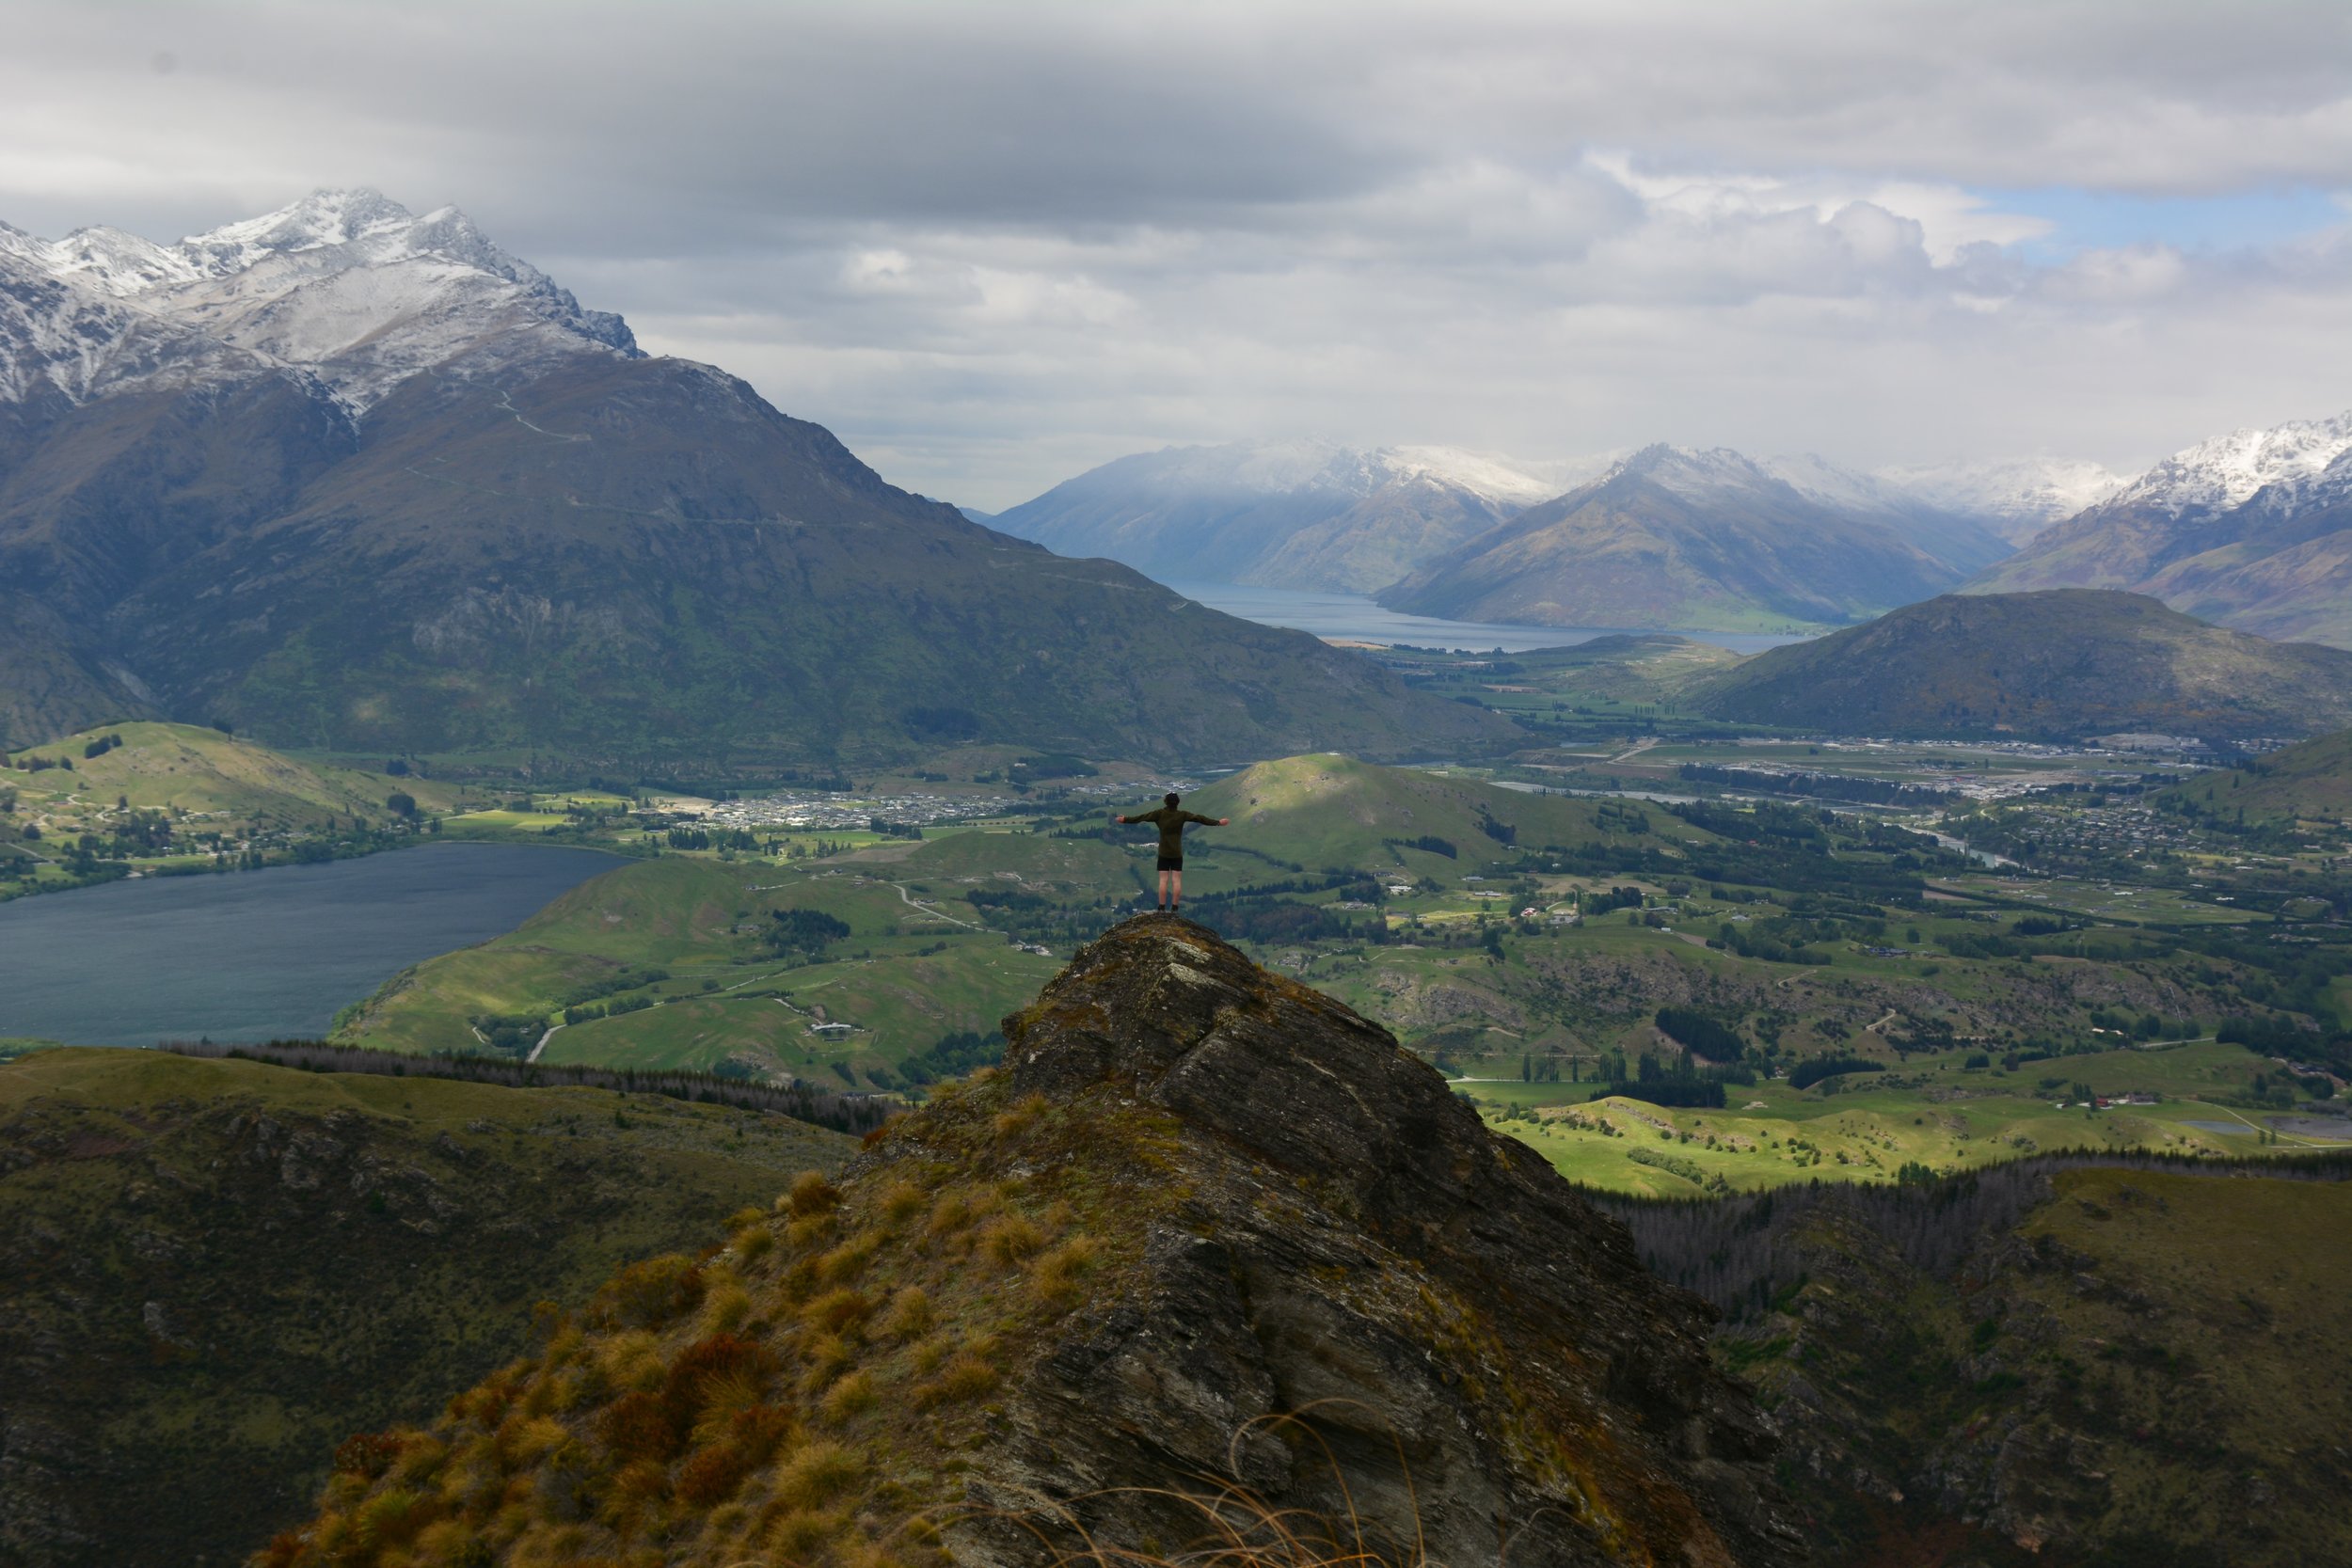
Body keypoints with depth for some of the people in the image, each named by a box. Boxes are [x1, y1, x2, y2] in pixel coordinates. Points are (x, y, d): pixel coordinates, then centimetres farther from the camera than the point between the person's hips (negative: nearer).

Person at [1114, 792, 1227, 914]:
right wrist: (1218, 822, -4)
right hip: (1177, 853, 0)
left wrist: (1125, 820, 7)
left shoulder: (1160, 814, -7)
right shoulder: (1182, 815, -7)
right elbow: (1199, 818, -8)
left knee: (1163, 880, 0)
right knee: (1176, 880, 2)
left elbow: (1143, 817, -3)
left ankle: (1162, 908, -2)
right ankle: (1174, 908, -1)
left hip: (1163, 853, 0)